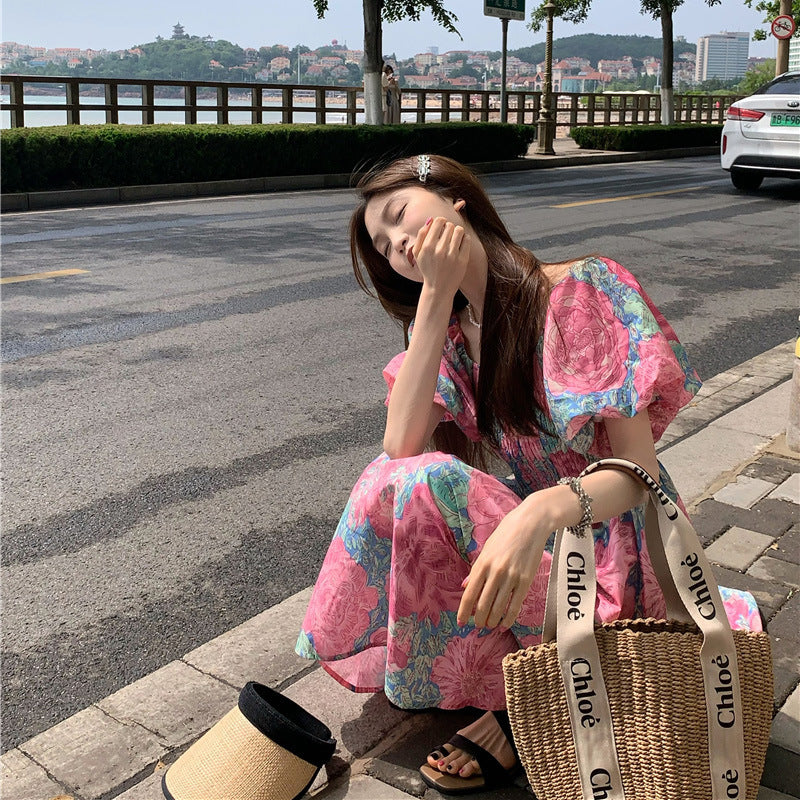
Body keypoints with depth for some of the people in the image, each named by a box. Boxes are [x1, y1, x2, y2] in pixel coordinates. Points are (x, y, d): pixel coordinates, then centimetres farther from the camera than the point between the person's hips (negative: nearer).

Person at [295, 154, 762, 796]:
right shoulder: (448, 327, 4)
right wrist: (437, 292, -17)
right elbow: (400, 446, -14)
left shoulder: (585, 289, -14)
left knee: (420, 485, -27)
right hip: (513, 537, 6)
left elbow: (638, 472, -19)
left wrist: (541, 512, -41)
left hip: (605, 541, -6)